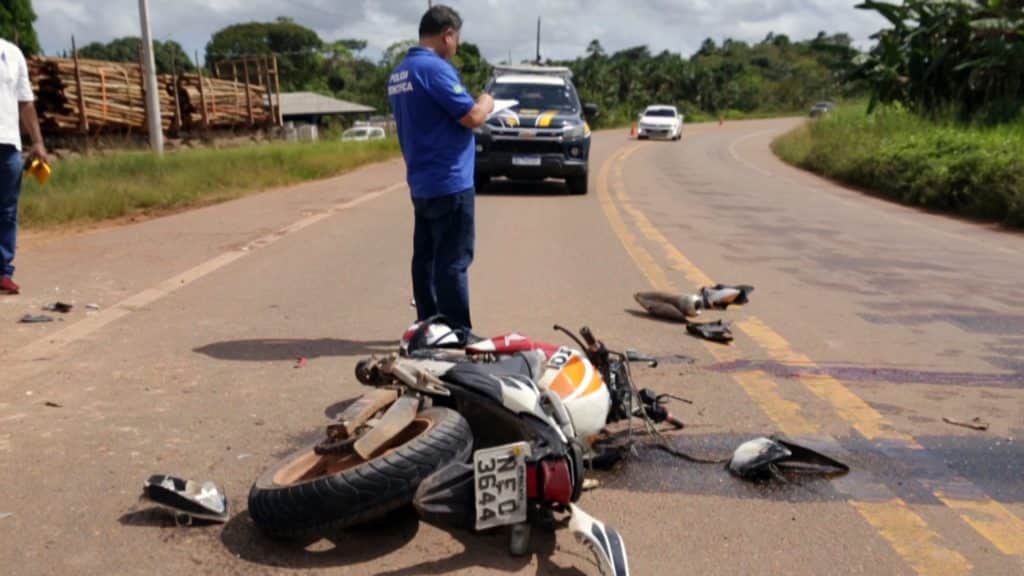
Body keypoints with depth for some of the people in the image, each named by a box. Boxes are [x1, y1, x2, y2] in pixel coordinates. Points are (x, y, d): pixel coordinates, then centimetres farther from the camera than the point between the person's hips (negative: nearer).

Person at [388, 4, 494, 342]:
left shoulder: (399, 74, 13)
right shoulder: (435, 68, -16)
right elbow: (472, 117, -18)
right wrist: (486, 103, 1)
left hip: (421, 182, 9)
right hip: (449, 182, -9)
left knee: (426, 257, 12)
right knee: (453, 261, -4)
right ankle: (458, 333, 2)